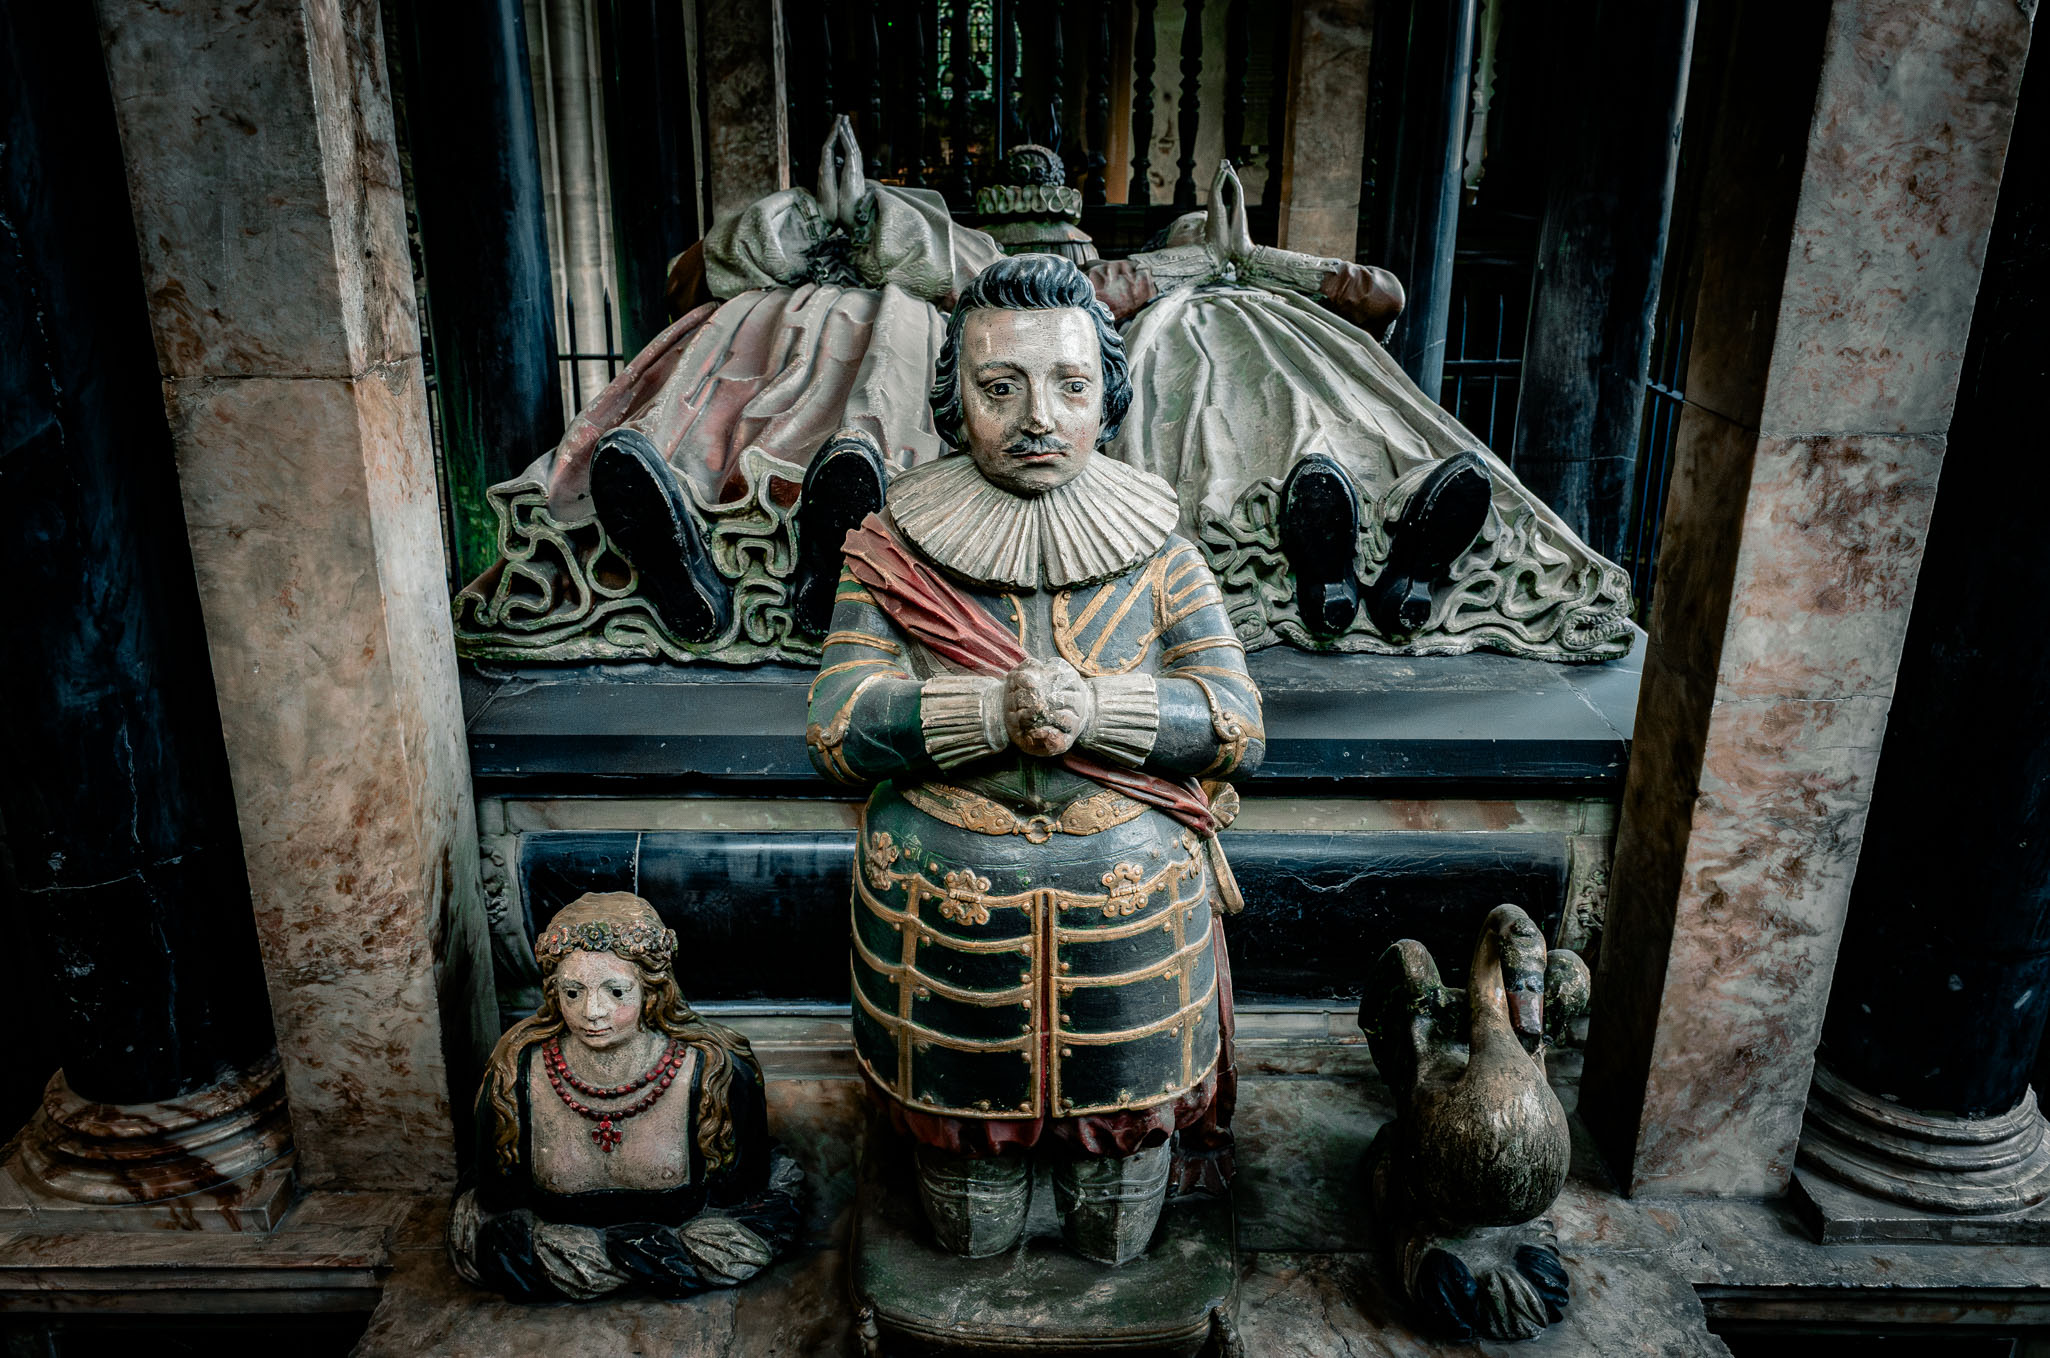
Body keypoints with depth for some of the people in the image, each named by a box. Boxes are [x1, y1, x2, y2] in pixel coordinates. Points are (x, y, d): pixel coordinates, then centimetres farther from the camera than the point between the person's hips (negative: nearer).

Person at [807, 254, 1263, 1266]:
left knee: (1125, 1112, 19)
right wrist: (994, 710, -28)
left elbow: (1238, 725, -8)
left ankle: (1112, 1293, 51)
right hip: (943, 909, 0)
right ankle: (971, 1283, 51)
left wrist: (1092, 708, -26)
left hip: (1133, 908, 1)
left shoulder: (1157, 551, -2)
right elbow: (836, 730, -12)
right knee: (963, 1122, 18)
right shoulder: (893, 548, -4)